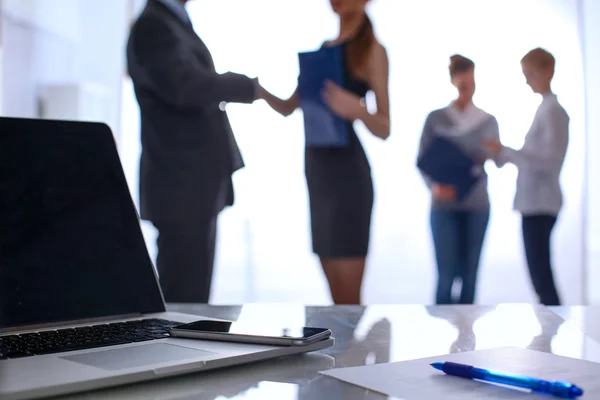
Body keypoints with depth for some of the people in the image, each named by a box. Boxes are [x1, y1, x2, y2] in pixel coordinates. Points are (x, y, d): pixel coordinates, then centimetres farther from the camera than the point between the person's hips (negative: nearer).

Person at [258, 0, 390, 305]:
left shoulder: (372, 50, -3)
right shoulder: (323, 49, 17)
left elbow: (384, 129, -8)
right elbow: (288, 108, 20)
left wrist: (355, 109, -29)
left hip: (347, 170, -7)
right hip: (317, 169, 7)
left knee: (349, 297, -7)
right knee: (337, 296, 10)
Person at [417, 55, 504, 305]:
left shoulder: (488, 121, 8)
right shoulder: (435, 119, 1)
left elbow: (498, 161, 10)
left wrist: (493, 156, -14)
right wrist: (433, 186, -18)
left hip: (477, 206, 2)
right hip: (444, 205, -2)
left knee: (469, 273, 5)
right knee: (447, 273, -7)